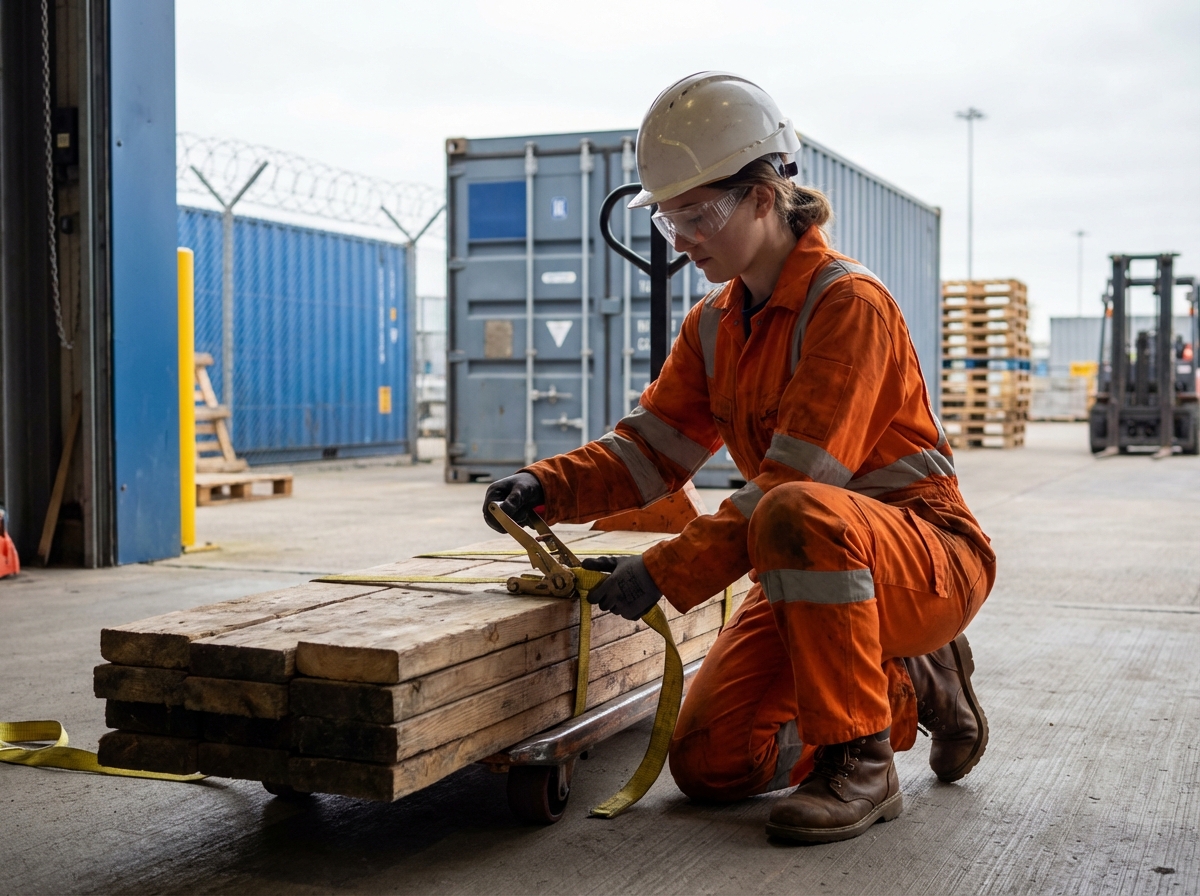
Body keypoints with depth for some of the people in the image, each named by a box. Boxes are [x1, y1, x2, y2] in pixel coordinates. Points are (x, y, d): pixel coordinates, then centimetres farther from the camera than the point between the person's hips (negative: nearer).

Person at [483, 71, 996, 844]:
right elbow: (651, 448, 1)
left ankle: (861, 761, -22)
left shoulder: (850, 303, -19)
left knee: (798, 515, -40)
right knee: (708, 762, -1)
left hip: (929, 558, -8)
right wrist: (545, 487, -16)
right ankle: (912, 687, 18)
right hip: (819, 572, 8)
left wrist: (664, 574, -30)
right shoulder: (715, 326, 8)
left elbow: (794, 483, -27)